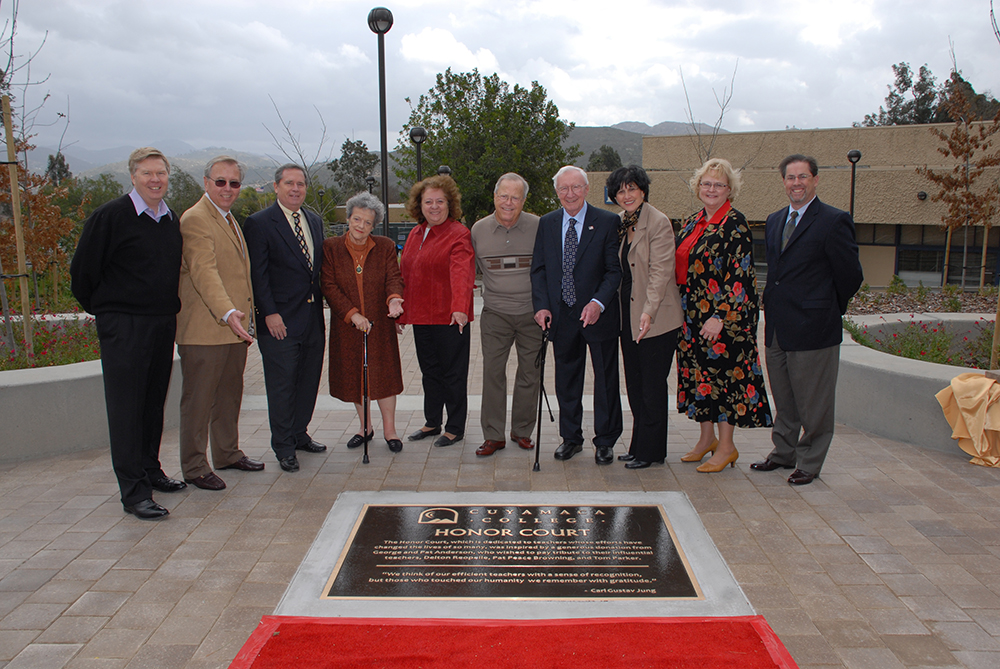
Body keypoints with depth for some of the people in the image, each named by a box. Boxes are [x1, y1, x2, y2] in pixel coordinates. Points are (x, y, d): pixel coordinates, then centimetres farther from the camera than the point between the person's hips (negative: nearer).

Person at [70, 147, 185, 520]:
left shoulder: (172, 221, 11)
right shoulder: (110, 216, -9)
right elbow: (82, 270, -5)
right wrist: (103, 308, 3)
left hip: (164, 324, 6)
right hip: (123, 326, -6)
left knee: (154, 402, 15)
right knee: (126, 409, -4)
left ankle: (150, 470, 29)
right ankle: (134, 493, -1)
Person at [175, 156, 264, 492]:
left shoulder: (230, 220, 19)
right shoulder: (195, 219, -12)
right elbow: (204, 272, -25)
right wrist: (227, 313, -37)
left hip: (235, 326, 9)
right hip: (205, 329, -9)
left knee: (230, 394, 17)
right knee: (198, 400, 0)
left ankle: (228, 453, 30)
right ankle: (194, 467, 10)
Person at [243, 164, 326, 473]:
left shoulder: (315, 221, 14)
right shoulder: (259, 223, -6)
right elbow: (257, 273, -10)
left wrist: (321, 304, 10)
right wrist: (269, 313, -16)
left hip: (312, 317, 7)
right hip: (280, 319, -6)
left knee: (309, 380, 14)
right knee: (282, 384, 0)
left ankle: (299, 435, 30)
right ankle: (283, 447, 13)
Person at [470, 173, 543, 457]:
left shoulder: (538, 227, -4)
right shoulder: (479, 229, 2)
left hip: (532, 313, 0)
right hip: (495, 313, 1)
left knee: (529, 373, 7)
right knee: (492, 372, -2)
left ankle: (522, 430, 22)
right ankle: (494, 435, 8)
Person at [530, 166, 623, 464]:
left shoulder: (607, 222, -4)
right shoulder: (547, 223, 8)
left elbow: (615, 269, -6)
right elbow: (538, 269, 8)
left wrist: (598, 303, -20)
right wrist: (541, 305, -5)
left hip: (598, 315, -3)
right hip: (561, 315, 3)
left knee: (605, 379, 7)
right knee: (566, 380, 12)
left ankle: (605, 441, 21)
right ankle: (570, 437, 28)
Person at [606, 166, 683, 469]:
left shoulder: (658, 222, -11)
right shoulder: (619, 223, 11)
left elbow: (660, 271, -17)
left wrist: (648, 312, -25)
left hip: (656, 319, -7)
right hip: (628, 317, 7)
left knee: (652, 387, 0)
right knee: (634, 386, 13)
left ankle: (651, 451, 12)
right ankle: (639, 446, 23)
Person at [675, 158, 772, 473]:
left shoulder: (734, 224, -10)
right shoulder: (691, 223, 12)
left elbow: (739, 275, -16)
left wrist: (720, 316, -21)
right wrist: (683, 311, 12)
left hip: (724, 316, -7)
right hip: (693, 315, 7)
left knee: (723, 372, -1)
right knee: (700, 373, 12)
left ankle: (726, 446, 10)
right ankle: (706, 438, 25)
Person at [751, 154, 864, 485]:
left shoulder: (834, 221, -10)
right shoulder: (774, 220, 13)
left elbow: (851, 275, -7)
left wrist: (828, 309, 3)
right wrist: (775, 305, 11)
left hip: (813, 327, -7)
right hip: (776, 327, 7)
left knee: (813, 402, 5)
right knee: (783, 399, 18)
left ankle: (809, 462, 20)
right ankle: (784, 452, 33)